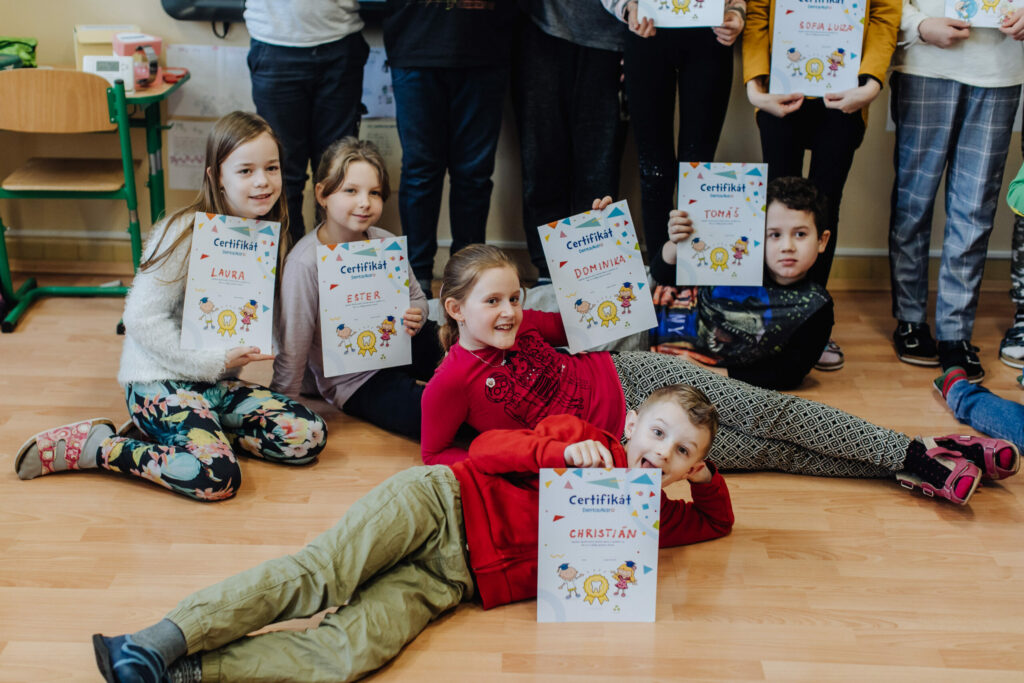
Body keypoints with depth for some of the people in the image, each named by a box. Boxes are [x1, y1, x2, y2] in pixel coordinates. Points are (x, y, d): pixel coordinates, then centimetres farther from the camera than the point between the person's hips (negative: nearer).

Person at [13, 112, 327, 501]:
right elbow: (142, 319, -16)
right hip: (160, 381, -7)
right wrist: (213, 362, -17)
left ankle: (183, 433, 2)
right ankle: (90, 445, -7)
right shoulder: (185, 233, -15)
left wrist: (246, 353, -4)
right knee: (217, 477, -27)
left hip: (218, 382, 7)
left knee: (309, 436, -11)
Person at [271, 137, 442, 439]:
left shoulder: (386, 243, -4)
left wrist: (415, 316, -11)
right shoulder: (304, 262, -20)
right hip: (354, 382, -6)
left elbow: (416, 296, 13)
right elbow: (293, 345, -15)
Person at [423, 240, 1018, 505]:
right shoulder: (450, 385, -16)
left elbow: (574, 321, 16)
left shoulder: (519, 324, -1)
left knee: (768, 413, -10)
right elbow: (434, 453, -7)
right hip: (618, 436, -4)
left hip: (629, 375, 4)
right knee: (770, 452, -7)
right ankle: (901, 467, -2)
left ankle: (917, 458, -5)